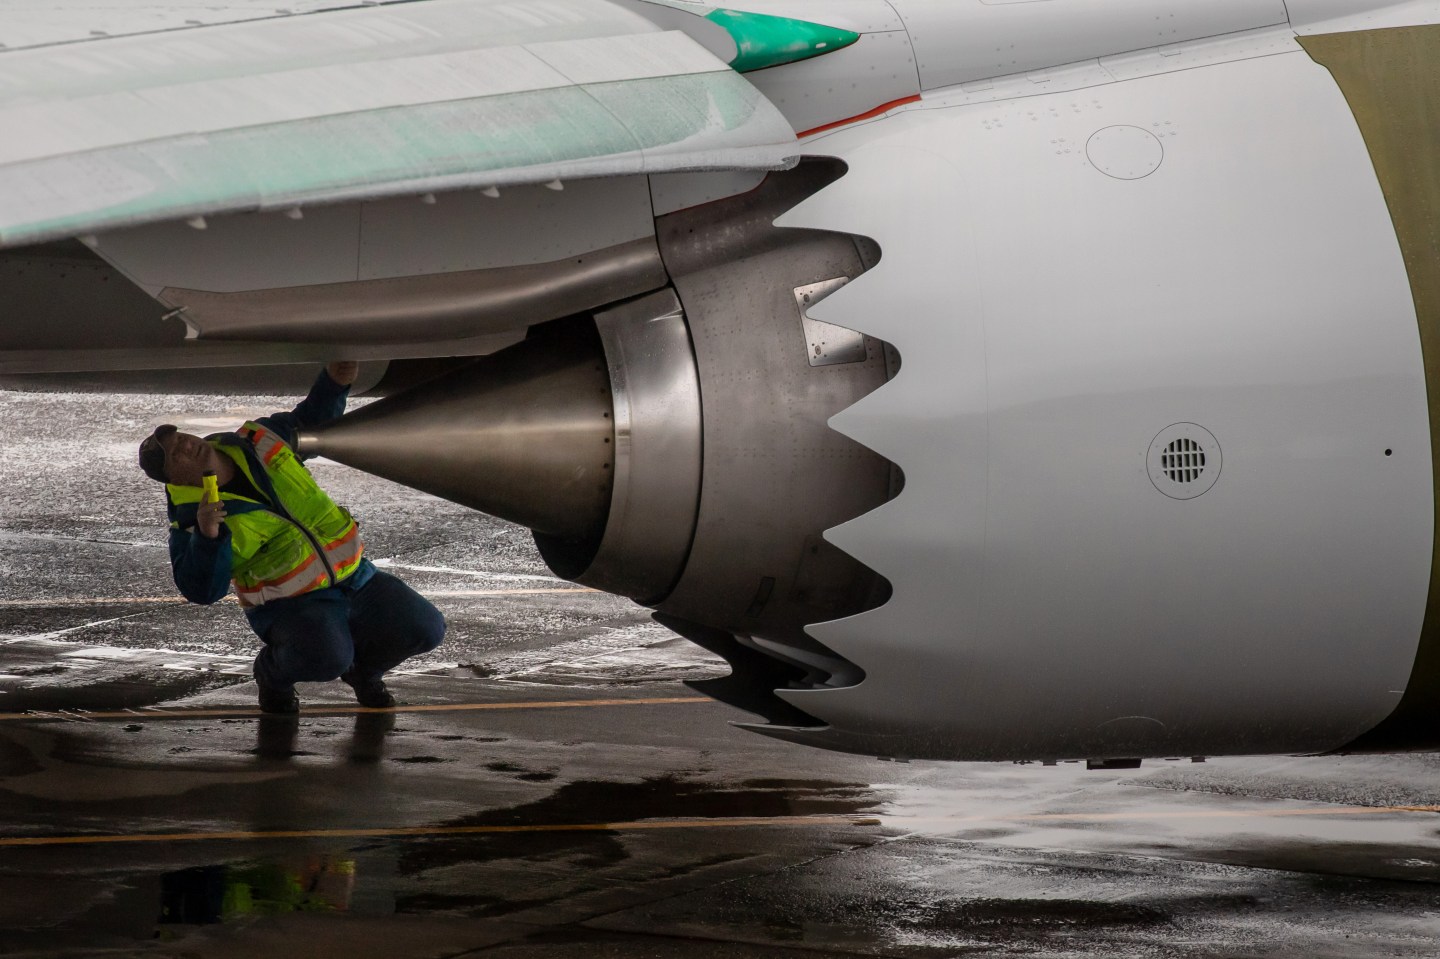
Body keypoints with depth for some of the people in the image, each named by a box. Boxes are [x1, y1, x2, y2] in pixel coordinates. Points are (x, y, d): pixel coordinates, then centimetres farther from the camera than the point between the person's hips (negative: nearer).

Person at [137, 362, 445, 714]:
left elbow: (311, 421, 20)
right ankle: (273, 672, 2)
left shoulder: (260, 440, 0)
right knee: (326, 657, -35)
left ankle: (362, 668, 23)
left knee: (425, 629, -9)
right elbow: (202, 589, -17)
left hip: (353, 576, 5)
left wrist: (335, 382, 1)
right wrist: (207, 537, -33)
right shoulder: (189, 516, -11)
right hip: (292, 605, -5)